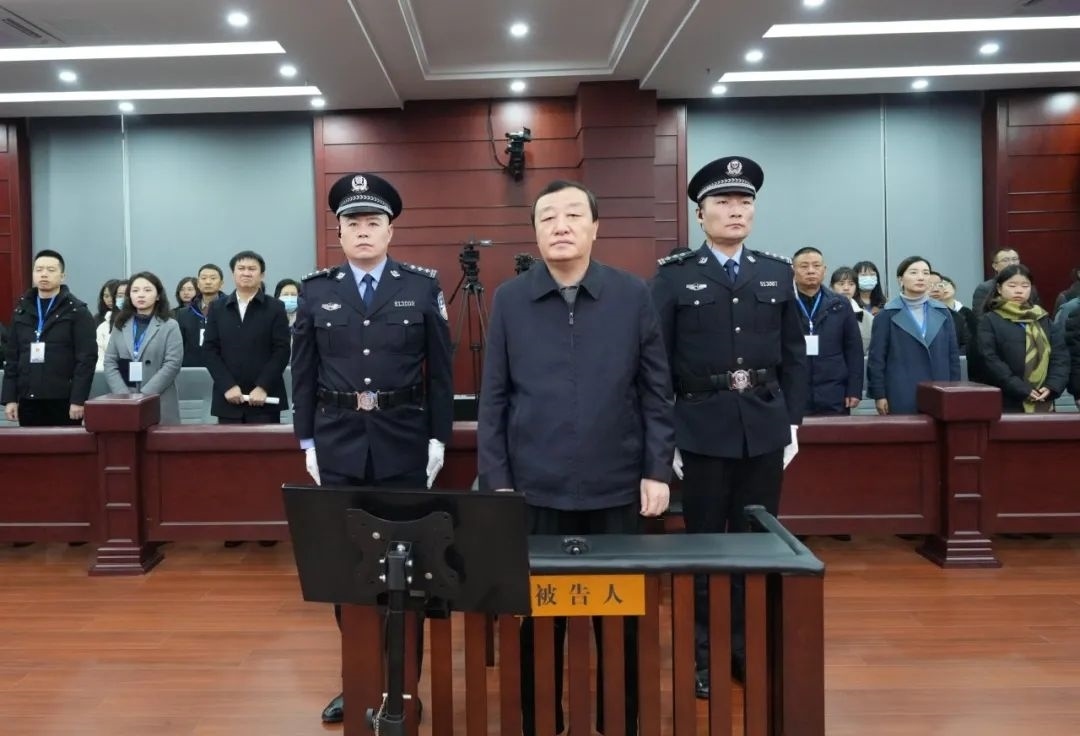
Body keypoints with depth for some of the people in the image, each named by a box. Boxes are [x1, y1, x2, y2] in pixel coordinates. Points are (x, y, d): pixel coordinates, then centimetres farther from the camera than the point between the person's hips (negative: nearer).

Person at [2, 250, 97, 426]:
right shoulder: (22, 310, 13)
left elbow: (87, 358, -8)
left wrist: (78, 399, -15)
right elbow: (11, 357, 13)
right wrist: (9, 398, 5)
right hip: (28, 401, 4)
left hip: (63, 400, -4)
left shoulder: (77, 311, -1)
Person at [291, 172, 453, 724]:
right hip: (338, 443, 2)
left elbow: (441, 369, 1)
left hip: (404, 441, -1)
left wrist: (438, 438, -2)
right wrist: (307, 441, 4)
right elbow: (303, 374, 7)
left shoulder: (423, 286, 1)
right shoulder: (316, 290, 5)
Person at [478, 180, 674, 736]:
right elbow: (494, 399, 2)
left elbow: (655, 392, 1)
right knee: (538, 613, 11)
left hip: (615, 487, 0)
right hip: (536, 487, 0)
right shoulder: (509, 300, 1)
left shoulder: (633, 295, 0)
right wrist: (496, 480, -1)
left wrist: (658, 470, -3)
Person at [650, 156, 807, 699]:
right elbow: (657, 362, -4)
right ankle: (704, 654, 20)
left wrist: (793, 422, 4)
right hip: (702, 427, -3)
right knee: (703, 542, 7)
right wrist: (664, 434, -7)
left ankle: (751, 649, 25)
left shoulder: (777, 273, 8)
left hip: (765, 427, 3)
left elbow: (794, 354, 9)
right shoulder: (674, 276, -1)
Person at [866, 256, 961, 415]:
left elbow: (953, 355, 13)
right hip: (902, 398, -3)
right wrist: (879, 395, -7)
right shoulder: (887, 315, 0)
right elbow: (876, 357, -2)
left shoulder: (943, 313, 12)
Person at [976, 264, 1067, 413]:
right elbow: (990, 360, -10)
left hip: (1043, 402, 4)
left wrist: (1052, 386, -9)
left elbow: (1060, 355, 8)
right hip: (1008, 403, -4)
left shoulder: (1043, 319, 14)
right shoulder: (989, 320, -1)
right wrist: (1022, 390, -16)